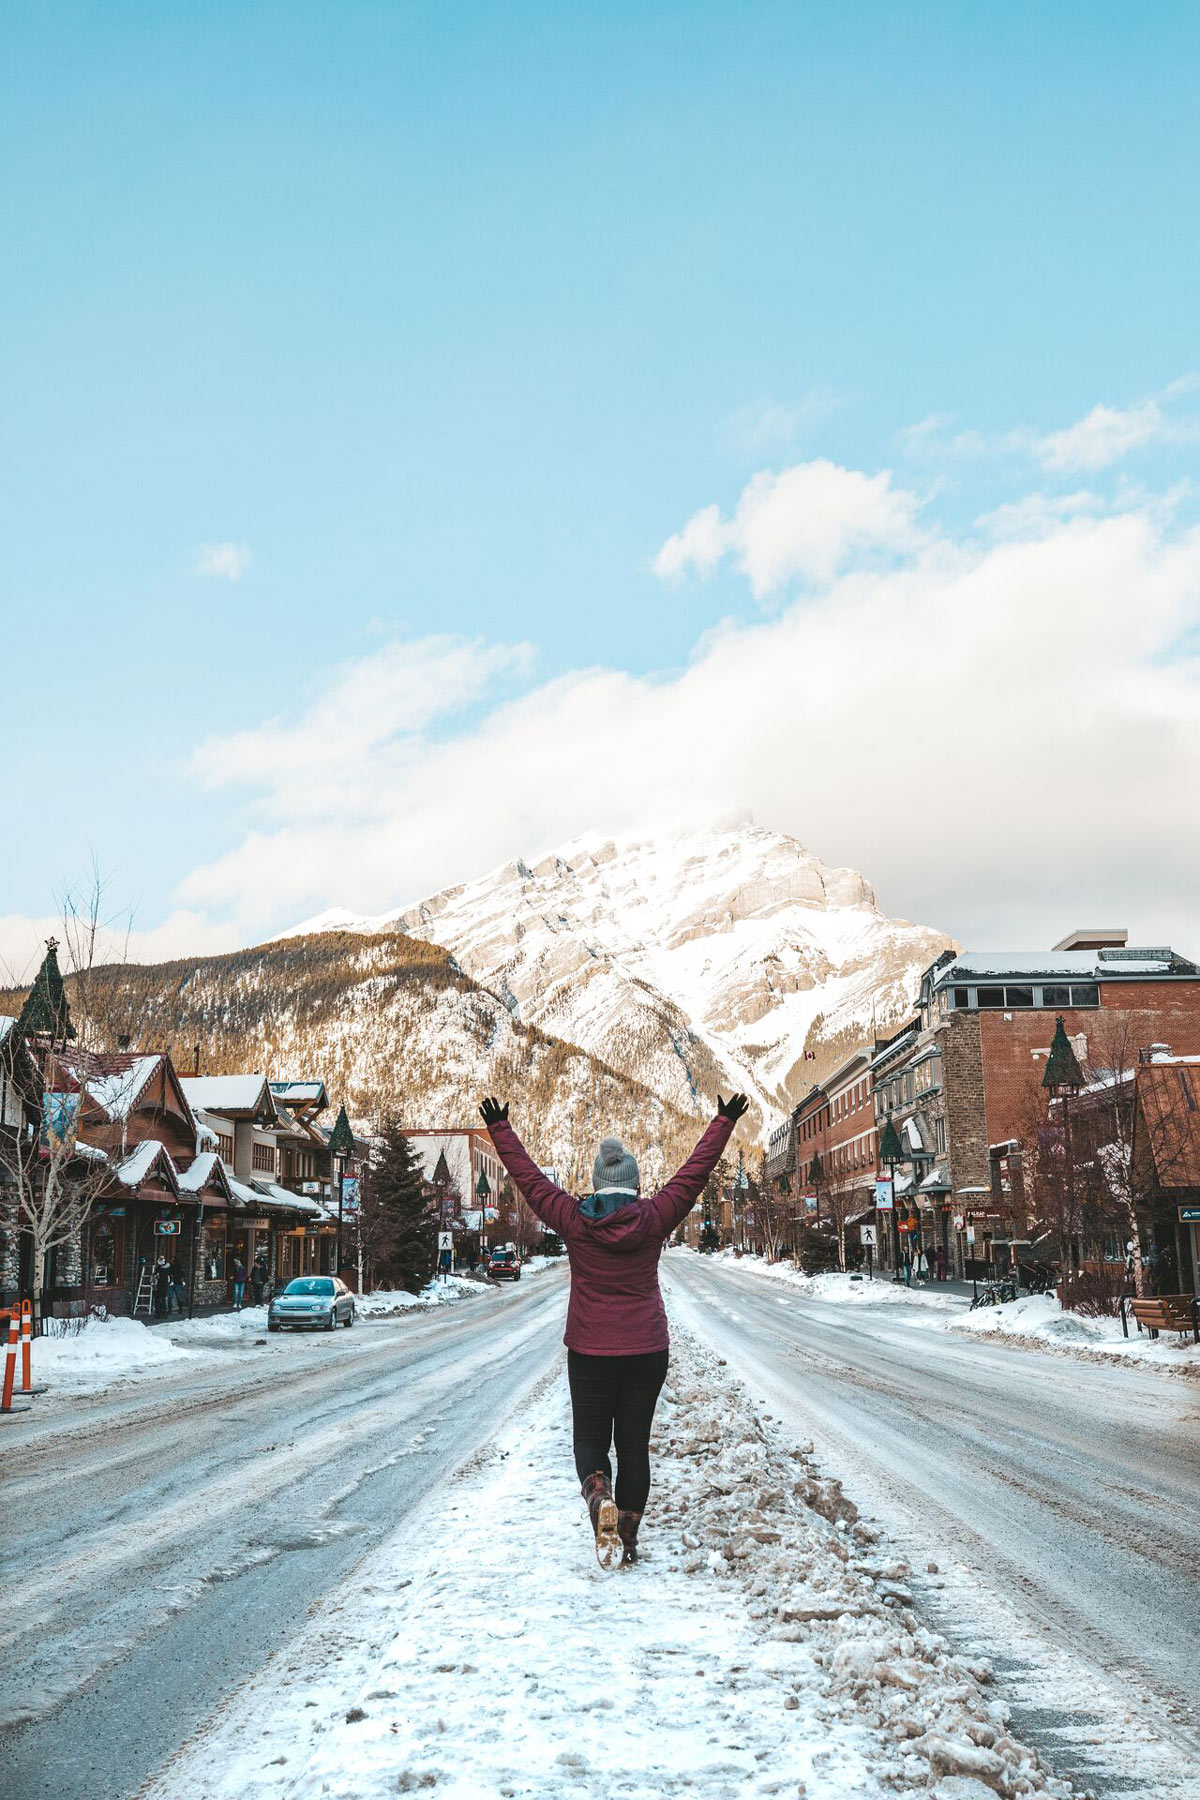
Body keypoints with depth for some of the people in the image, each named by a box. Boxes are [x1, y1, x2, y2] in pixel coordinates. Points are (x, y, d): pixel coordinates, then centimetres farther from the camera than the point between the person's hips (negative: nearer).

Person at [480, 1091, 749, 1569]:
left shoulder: (573, 1220, -6)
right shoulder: (654, 1218, -6)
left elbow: (528, 1176, 3)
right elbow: (695, 1173, 2)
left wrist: (500, 1129, 14)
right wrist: (724, 1123, 11)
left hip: (589, 1351, -1)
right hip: (647, 1351, 1)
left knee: (590, 1438, 12)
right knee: (634, 1444, 12)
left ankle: (599, 1495, -18)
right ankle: (628, 1536, 12)